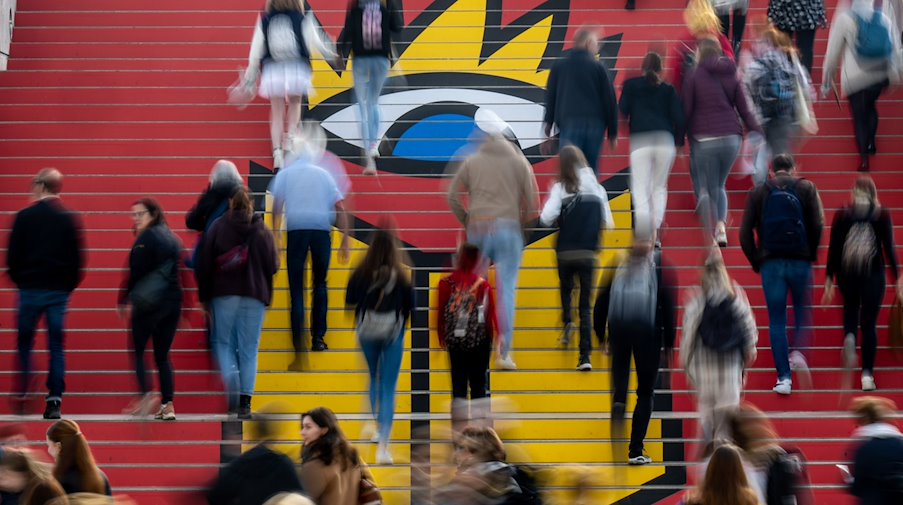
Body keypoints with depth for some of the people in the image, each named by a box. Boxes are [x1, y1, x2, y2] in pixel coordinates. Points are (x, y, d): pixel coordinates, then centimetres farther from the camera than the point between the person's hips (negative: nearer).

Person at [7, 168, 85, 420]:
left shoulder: (24, 217, -6)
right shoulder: (70, 219, 1)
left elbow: (12, 256, -2)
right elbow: (78, 259, 1)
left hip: (30, 288, -2)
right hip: (59, 290, 2)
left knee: (24, 343, 11)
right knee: (56, 345, 4)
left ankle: (21, 396, 6)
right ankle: (55, 399, -2)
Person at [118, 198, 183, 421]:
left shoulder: (146, 238, -8)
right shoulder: (172, 238, 15)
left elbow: (136, 272, -11)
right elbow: (179, 272, 17)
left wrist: (125, 300, -6)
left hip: (149, 302, -7)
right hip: (173, 302, 7)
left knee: (137, 350, 2)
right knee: (162, 355, 9)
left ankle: (146, 394, -15)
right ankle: (168, 405, 0)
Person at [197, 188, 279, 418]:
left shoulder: (218, 228, -3)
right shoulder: (263, 231, 0)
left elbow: (204, 264, -2)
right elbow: (273, 266, 1)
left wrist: (204, 295, 7)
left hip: (224, 294, -1)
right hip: (255, 296, 1)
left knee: (223, 341, 10)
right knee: (249, 349, 5)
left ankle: (230, 379, -18)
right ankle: (245, 401, 1)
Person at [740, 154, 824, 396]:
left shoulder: (758, 192, 7)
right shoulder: (806, 188, 4)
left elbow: (745, 232, 1)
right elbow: (818, 224, -6)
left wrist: (756, 262, 7)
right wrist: (812, 254, 4)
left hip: (771, 263, 1)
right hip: (800, 261, 0)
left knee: (777, 320, 4)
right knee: (803, 310, 18)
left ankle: (784, 377, -2)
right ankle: (798, 350, -7)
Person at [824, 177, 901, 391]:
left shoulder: (842, 215, 3)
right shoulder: (882, 215, 1)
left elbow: (833, 249, 1)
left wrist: (829, 280, 4)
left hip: (846, 271, 1)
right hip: (873, 272, -1)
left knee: (851, 306, 29)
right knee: (869, 323, 3)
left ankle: (850, 336, -2)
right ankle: (867, 374, -4)